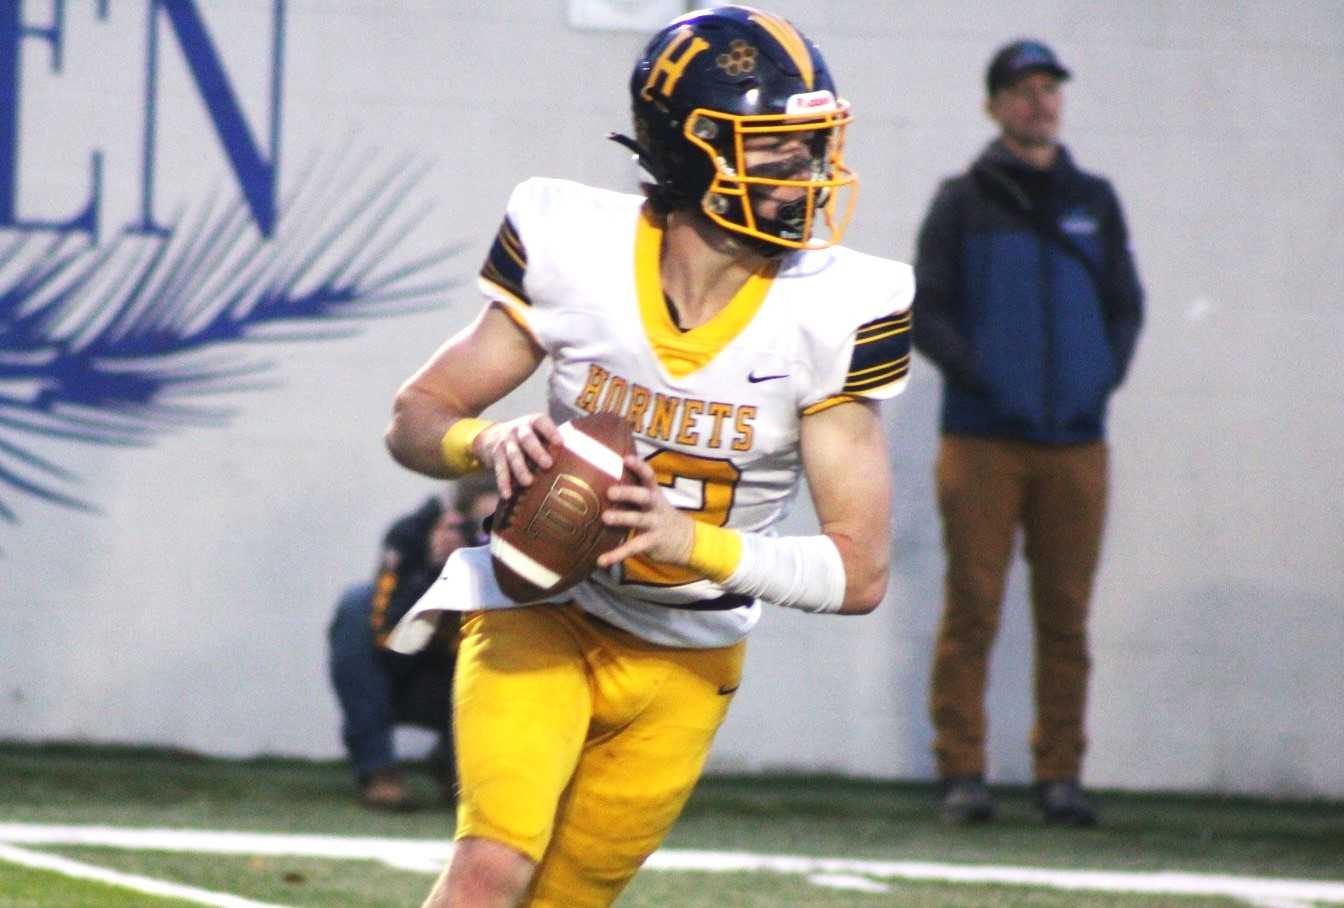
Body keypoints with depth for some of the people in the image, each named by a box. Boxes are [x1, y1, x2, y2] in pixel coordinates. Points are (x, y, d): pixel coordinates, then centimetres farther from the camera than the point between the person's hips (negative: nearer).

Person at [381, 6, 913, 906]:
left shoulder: (832, 313, -17)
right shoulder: (577, 251, -17)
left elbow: (861, 571, -16)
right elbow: (415, 418, -6)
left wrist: (691, 541, -32)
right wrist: (490, 443, -30)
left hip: (684, 663, 2)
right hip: (542, 615, -2)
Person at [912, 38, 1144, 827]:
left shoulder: (1094, 202, 14)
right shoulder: (963, 204, 4)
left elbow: (1126, 306, 17)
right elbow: (925, 310, 1)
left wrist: (1105, 377, 0)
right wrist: (976, 375, -12)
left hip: (1076, 443, 3)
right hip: (982, 438, -3)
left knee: (1066, 619, 4)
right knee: (972, 609, -4)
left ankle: (1061, 775, 9)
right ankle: (963, 774, -1)